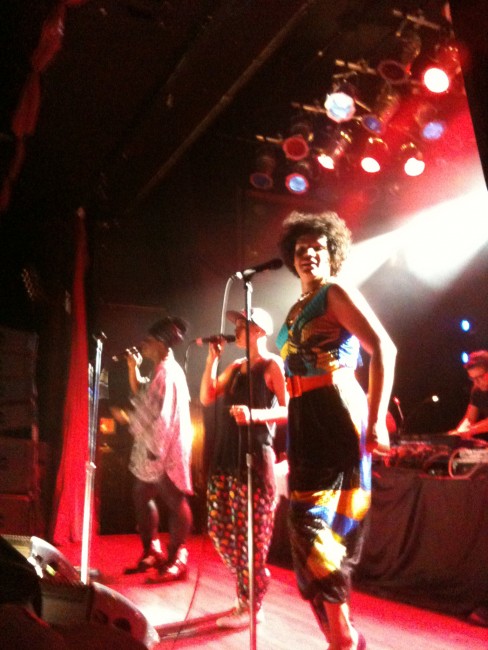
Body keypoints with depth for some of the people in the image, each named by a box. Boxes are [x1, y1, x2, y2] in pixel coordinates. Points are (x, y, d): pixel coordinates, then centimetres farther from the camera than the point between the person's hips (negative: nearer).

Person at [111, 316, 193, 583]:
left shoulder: (168, 373, -19)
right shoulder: (160, 370, 14)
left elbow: (157, 418, -22)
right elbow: (142, 397, 19)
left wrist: (126, 417, -10)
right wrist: (133, 368, 10)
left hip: (166, 450, -11)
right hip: (153, 448, 11)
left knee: (174, 502, -1)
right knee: (141, 496, 17)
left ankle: (176, 561, 9)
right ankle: (152, 553, 29)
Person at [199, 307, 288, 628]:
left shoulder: (272, 365, -4)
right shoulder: (236, 367, 18)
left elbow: (288, 411, -12)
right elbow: (207, 398, 11)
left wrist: (254, 414, -28)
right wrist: (213, 359, 7)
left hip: (254, 457, -8)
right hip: (225, 456, 8)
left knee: (250, 533, -2)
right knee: (220, 529, 11)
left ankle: (251, 605, 11)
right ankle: (250, 589, 28)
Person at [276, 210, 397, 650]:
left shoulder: (337, 293, -4)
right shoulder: (298, 310, 19)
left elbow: (384, 349, -14)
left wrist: (376, 419, -20)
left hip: (336, 417, -8)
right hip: (305, 421, 9)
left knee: (311, 520, -11)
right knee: (310, 522, 10)